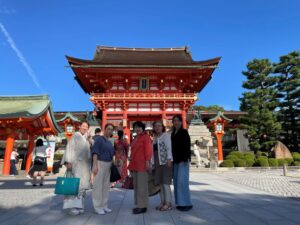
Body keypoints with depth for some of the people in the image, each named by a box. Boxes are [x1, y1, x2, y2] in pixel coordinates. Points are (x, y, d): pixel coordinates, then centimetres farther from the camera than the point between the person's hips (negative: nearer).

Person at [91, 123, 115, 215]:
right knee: (98, 185, -3)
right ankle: (97, 207, 4)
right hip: (100, 164, -8)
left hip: (108, 165, 8)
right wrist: (95, 165, -23)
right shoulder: (99, 139, -8)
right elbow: (95, 152, -15)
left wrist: (112, 166, 14)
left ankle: (104, 206, 19)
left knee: (106, 185, 10)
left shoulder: (110, 142, 14)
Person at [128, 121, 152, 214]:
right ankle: (139, 204, 23)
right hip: (134, 165, 9)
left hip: (142, 165, -9)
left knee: (142, 185, -5)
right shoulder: (135, 138, 20)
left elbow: (148, 150, -14)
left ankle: (143, 206, 3)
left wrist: (147, 162, -20)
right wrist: (131, 158, 22)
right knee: (136, 185, 13)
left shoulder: (146, 137, -5)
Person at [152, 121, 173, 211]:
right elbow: (154, 150, 16)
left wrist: (169, 159, -21)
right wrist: (153, 162, 14)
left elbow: (169, 147, -12)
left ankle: (168, 203, 3)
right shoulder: (155, 138, 16)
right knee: (160, 183, 10)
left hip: (165, 162, -7)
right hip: (157, 163, 7)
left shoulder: (166, 135, -4)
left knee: (165, 182, -6)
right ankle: (162, 202, 20)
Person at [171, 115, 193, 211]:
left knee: (182, 181, -10)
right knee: (176, 181, 8)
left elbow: (187, 146, -12)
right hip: (176, 160, 7)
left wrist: (185, 159, -19)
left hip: (183, 159, -7)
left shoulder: (184, 132, -5)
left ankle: (187, 203, -1)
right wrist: (172, 159, 12)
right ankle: (180, 202, 16)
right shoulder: (173, 133, 15)